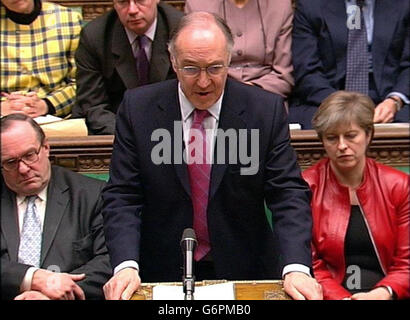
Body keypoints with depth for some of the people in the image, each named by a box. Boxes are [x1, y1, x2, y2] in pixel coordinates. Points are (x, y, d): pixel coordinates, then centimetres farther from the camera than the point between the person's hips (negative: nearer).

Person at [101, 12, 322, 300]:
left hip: (244, 272, 1)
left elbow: (289, 193, -5)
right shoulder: (138, 108, -2)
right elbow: (122, 197, -2)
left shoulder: (266, 110, -3)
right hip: (162, 273, 0)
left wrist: (296, 268, -20)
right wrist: (126, 265, -18)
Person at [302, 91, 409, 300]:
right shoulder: (306, 187, 2)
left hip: (385, 295, 1)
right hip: (330, 295, -1)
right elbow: (308, 265, 1)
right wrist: (340, 296, -15)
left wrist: (382, 294, -14)